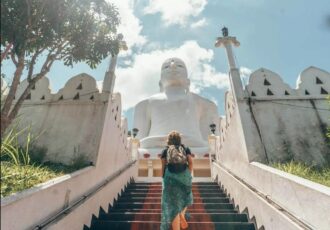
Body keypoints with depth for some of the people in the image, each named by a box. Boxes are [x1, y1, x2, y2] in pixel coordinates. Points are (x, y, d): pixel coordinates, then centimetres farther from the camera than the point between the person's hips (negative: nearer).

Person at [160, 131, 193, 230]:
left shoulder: (165, 150, 13)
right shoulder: (185, 148, 14)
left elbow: (163, 166, 5)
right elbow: (190, 162, 2)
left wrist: (164, 179, 12)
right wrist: (188, 176, 7)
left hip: (170, 177, -1)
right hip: (184, 175, 1)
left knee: (173, 204, 5)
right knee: (185, 196, 29)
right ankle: (182, 215, 11)